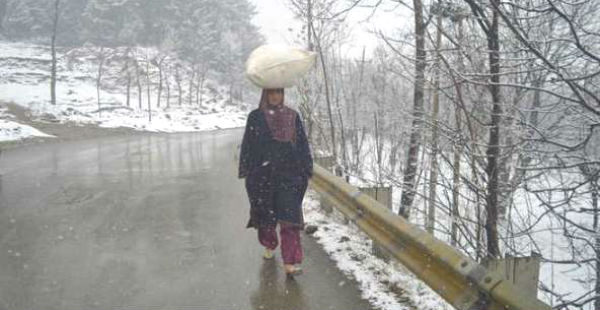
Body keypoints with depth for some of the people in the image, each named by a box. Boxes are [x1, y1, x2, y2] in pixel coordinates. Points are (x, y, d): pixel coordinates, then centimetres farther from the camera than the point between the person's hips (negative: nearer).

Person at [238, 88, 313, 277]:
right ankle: (269, 244, 41)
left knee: (289, 218, -8)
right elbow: (247, 145, 3)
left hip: (288, 174, 0)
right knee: (266, 215, 13)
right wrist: (246, 172, -2)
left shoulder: (293, 117, 5)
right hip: (262, 175, 1)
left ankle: (290, 263, -6)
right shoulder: (255, 117, 3)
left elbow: (302, 145, 6)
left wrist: (305, 170, 1)